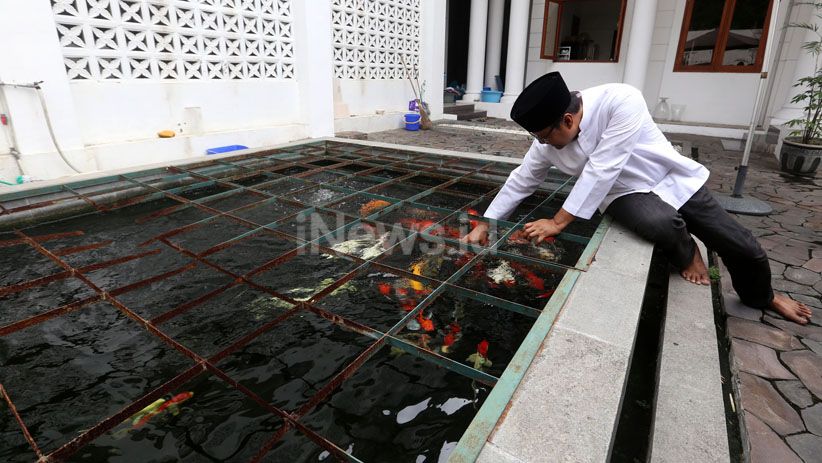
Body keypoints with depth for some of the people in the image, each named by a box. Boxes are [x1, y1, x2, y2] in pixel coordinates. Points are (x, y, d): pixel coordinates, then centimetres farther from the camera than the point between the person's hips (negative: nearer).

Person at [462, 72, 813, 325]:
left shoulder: (622, 101, -32)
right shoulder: (547, 142, -15)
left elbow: (602, 170, -35)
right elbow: (520, 182, -4)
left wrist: (559, 221, -32)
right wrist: (485, 225, -4)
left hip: (673, 179, -1)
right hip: (624, 194, 1)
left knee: (743, 247, 6)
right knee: (660, 223, -34)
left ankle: (762, 297, 42)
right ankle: (686, 253, 5)